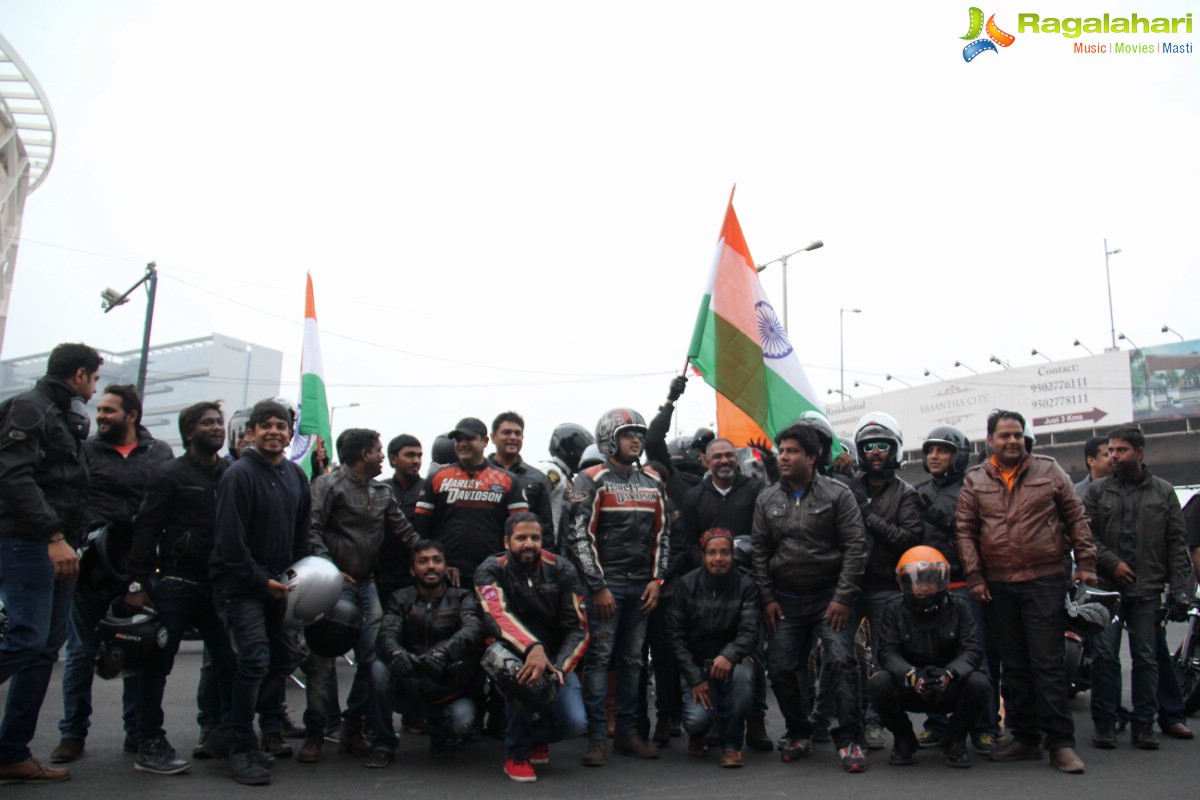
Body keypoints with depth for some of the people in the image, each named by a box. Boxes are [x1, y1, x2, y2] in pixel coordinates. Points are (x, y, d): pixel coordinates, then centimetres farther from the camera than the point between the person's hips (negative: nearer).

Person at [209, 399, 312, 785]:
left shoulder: (295, 476, 8)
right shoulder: (239, 474, -13)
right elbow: (231, 540, -16)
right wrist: (262, 581, -14)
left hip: (276, 583, 7)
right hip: (241, 584, -7)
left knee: (286, 658, 8)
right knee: (255, 660, -13)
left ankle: (238, 717, 28)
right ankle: (241, 749, 0)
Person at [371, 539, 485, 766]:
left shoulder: (462, 598, 3)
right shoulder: (401, 599, 8)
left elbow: (473, 629, -18)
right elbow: (386, 635, -10)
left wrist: (444, 652, -40)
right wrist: (395, 653, -36)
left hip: (451, 688, -1)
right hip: (411, 685, 1)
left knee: (461, 719, -30)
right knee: (380, 668, -26)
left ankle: (442, 735, 9)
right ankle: (383, 745, -9)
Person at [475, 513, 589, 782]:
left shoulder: (562, 570, -6)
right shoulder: (491, 571, -10)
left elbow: (578, 628, -10)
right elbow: (497, 616, -29)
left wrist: (558, 668, -27)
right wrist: (533, 648, -46)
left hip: (555, 659, 2)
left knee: (575, 723, -20)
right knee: (521, 667, -36)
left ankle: (534, 736, 17)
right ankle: (517, 753, -13)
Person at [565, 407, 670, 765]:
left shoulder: (653, 483, 13)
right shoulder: (592, 480, -4)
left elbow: (662, 534, 16)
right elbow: (579, 537, -9)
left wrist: (656, 579, 5)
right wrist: (598, 587, -12)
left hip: (642, 586, 5)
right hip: (605, 584, -5)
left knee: (632, 660, 9)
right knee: (599, 658, -5)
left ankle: (627, 732, 17)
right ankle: (596, 737, -1)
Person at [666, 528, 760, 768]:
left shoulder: (745, 585, -4)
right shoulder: (687, 584, -4)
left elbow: (749, 631, -15)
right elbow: (675, 634, -5)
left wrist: (729, 655, -36)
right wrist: (695, 678, -14)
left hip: (732, 660, 0)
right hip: (697, 665, 0)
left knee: (742, 673, -35)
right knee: (696, 719, -25)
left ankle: (731, 744, -11)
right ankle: (698, 734, 17)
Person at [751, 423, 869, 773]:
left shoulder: (837, 494, -4)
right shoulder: (767, 499, 6)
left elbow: (855, 547, -7)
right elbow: (759, 551, 8)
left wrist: (843, 597, -12)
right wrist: (767, 598, 2)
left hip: (830, 597, -3)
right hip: (785, 600, 4)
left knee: (841, 662, -14)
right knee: (781, 668, 3)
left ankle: (849, 740, -3)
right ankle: (799, 734, 21)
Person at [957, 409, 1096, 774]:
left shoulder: (1048, 470, 6)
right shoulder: (975, 480, 7)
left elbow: (1075, 518, 7)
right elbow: (965, 530, 5)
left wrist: (1085, 562, 1)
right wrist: (974, 576, -1)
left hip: (1045, 580, -2)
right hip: (998, 586, 2)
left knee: (1048, 664, -3)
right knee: (1014, 665, 9)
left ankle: (1060, 742, 4)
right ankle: (1024, 738, 18)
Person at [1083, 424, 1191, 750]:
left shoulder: (1163, 492, 8)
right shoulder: (1097, 491, 7)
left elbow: (1177, 544, 6)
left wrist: (1179, 588, -1)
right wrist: (1112, 563, -10)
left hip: (1147, 589, 0)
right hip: (1105, 587, 0)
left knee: (1146, 658, 5)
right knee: (1104, 656, 0)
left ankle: (1143, 724, 15)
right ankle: (1105, 724, 9)